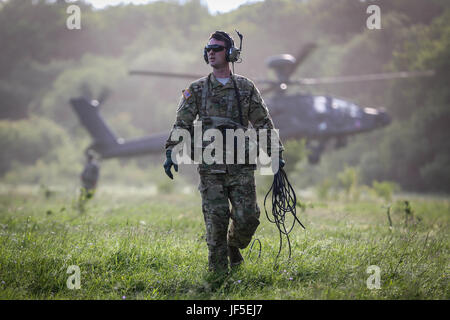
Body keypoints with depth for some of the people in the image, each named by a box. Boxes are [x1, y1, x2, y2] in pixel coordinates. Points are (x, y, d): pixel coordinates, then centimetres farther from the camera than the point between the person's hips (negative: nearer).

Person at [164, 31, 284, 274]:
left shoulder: (246, 87, 7)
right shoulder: (196, 89, 7)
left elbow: (263, 123, 9)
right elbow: (182, 124, 2)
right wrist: (171, 151, -11)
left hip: (241, 166, 0)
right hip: (211, 168, 0)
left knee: (248, 217, -5)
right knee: (216, 220, -4)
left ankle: (234, 245, 27)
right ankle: (218, 270, 9)